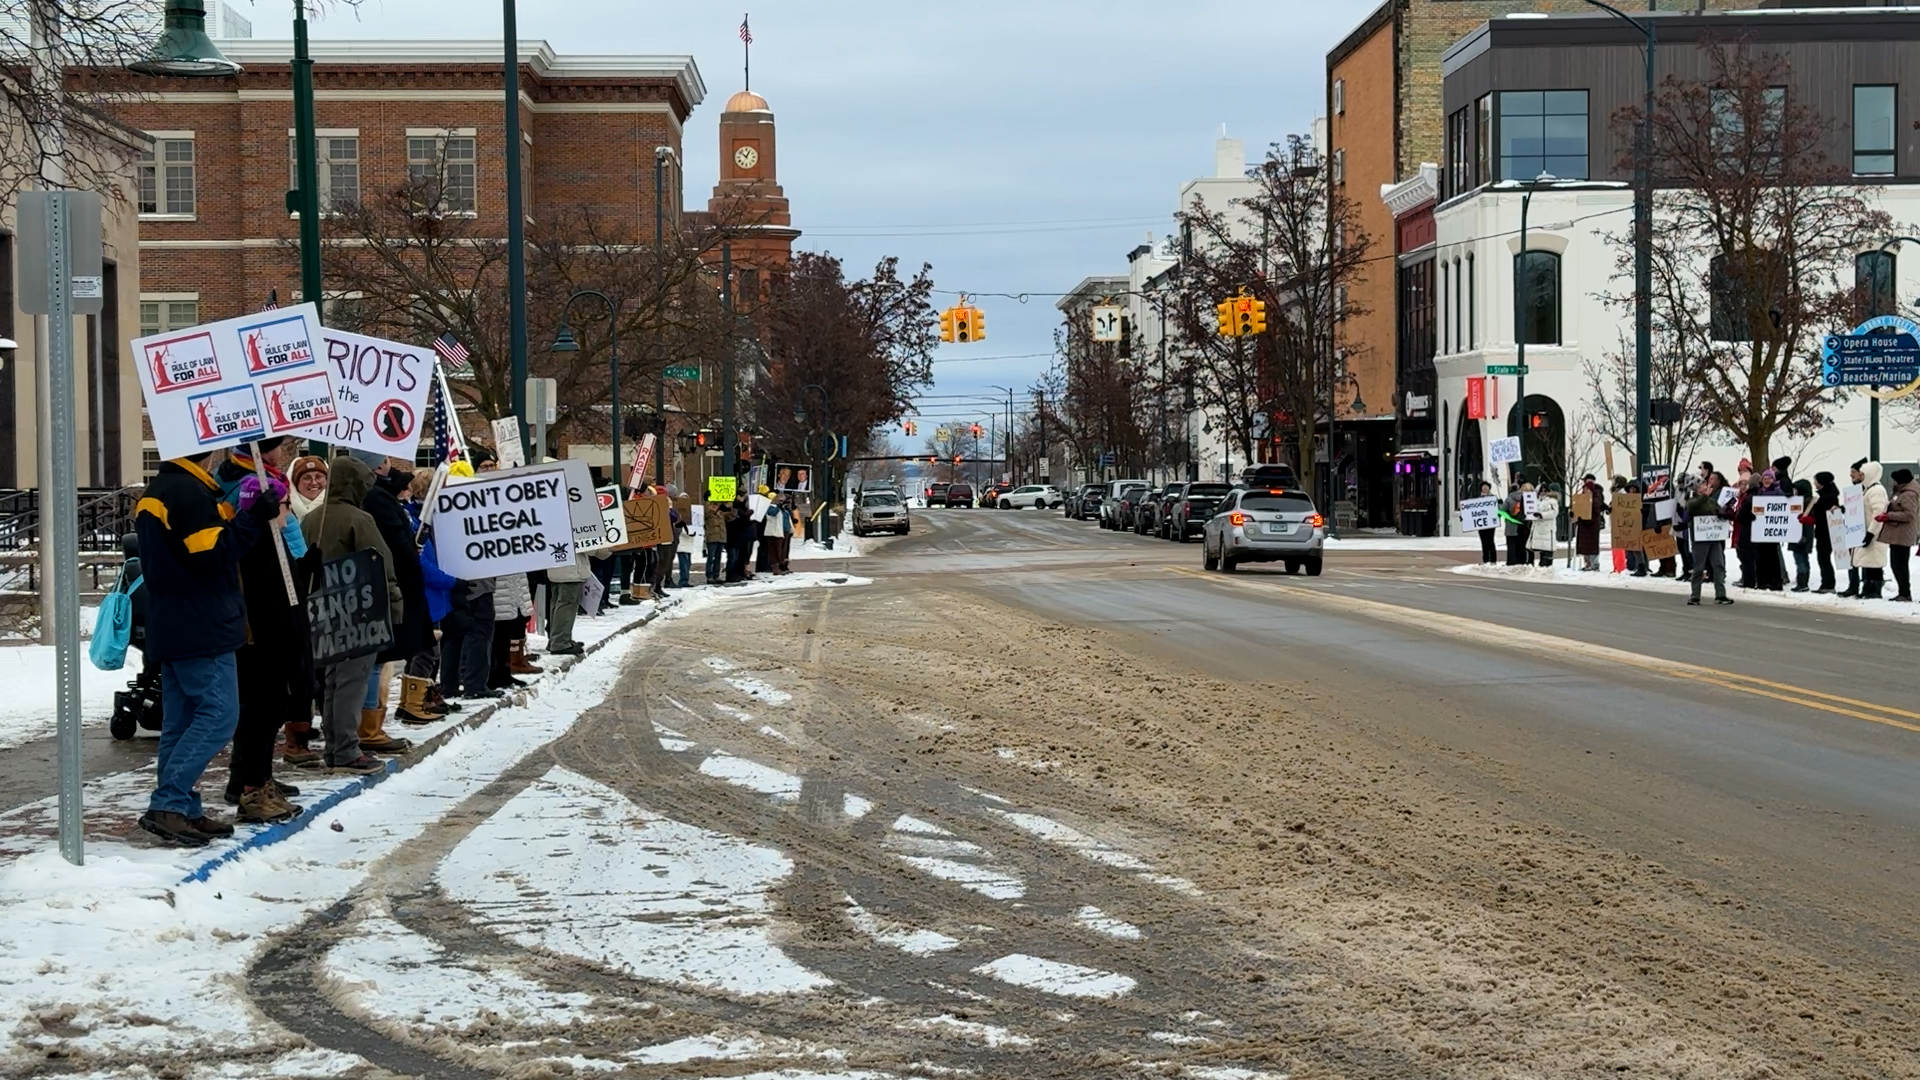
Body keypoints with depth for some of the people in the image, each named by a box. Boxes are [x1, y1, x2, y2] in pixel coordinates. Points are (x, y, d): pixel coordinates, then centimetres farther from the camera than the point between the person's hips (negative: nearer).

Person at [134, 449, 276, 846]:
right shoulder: (191, 492, -14)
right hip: (201, 629, -10)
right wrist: (253, 518, -18)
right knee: (218, 714, -10)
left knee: (182, 720, 10)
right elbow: (212, 555, -20)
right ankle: (168, 805, -15)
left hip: (171, 630, 10)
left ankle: (183, 809, 10)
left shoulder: (156, 493, 17)